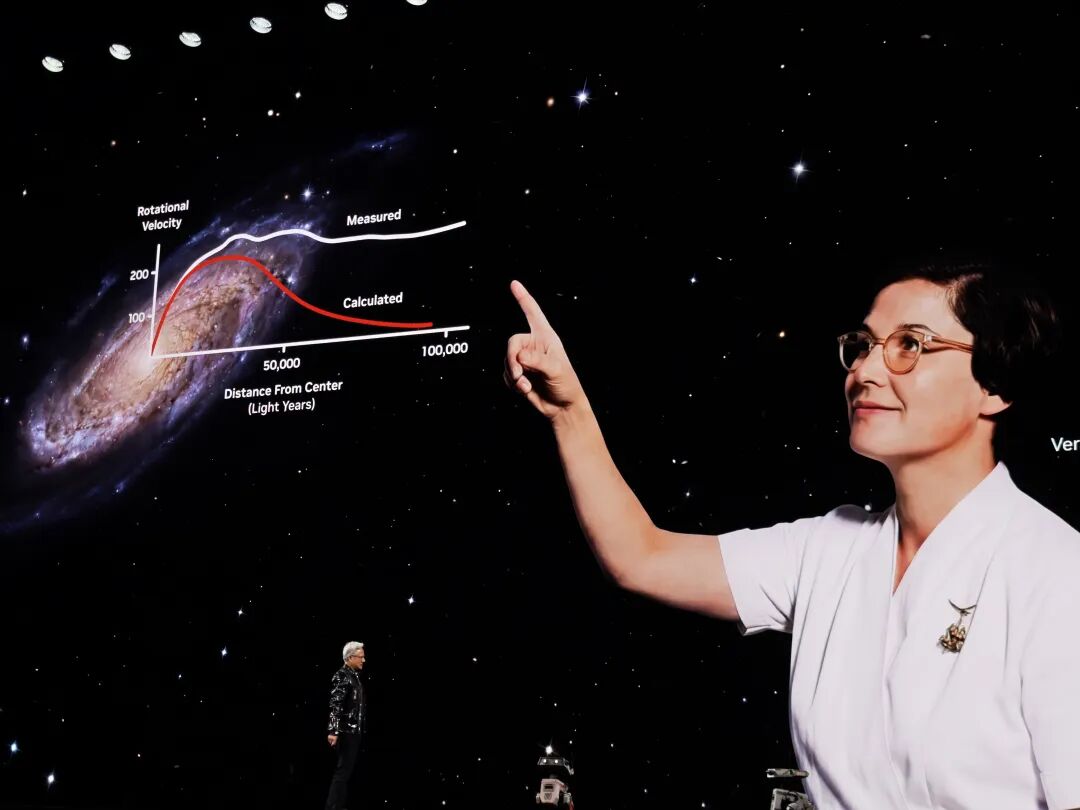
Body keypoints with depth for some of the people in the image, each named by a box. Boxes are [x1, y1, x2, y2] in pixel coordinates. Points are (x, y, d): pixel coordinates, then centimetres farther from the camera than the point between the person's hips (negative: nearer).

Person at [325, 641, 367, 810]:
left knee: (352, 771, 12)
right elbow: (335, 705, -19)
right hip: (347, 731, -9)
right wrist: (333, 731, -24)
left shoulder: (356, 675, 12)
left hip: (357, 731, 9)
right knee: (343, 771, -7)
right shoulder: (341, 676, -12)